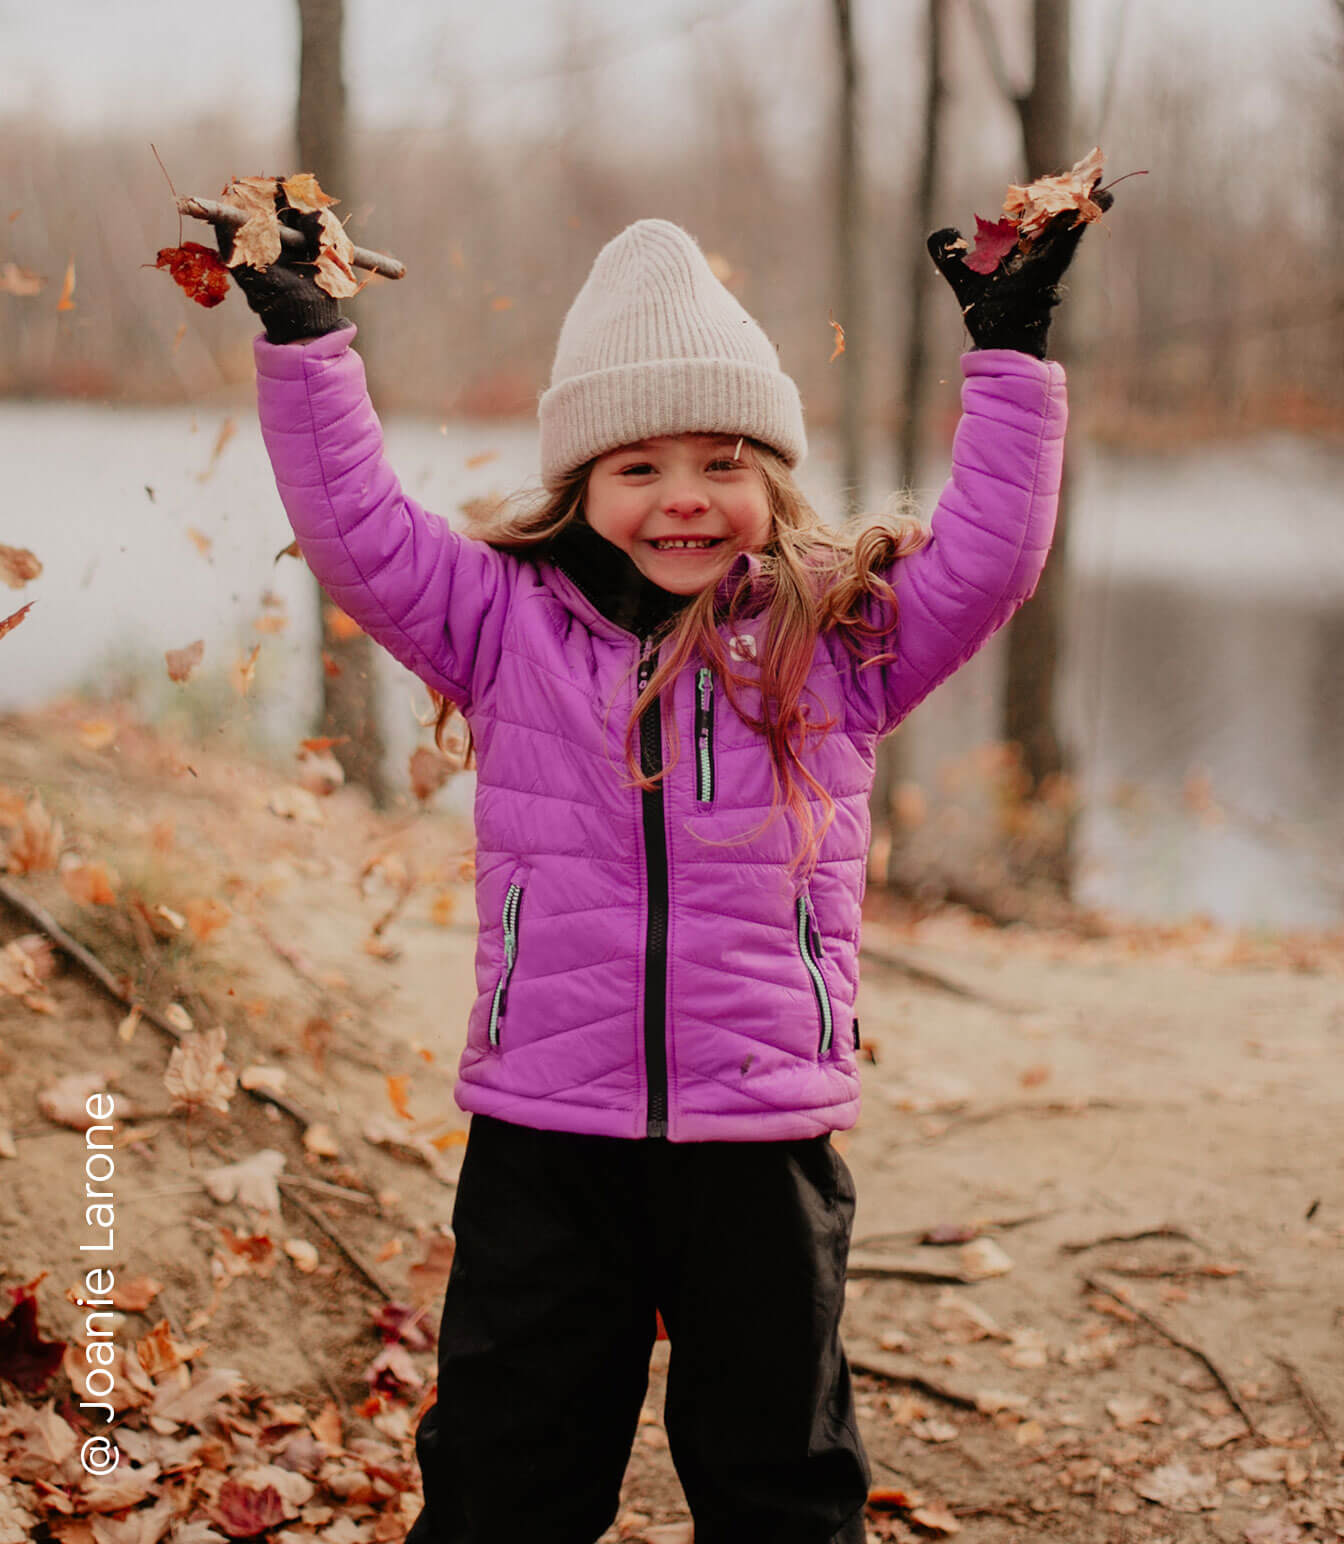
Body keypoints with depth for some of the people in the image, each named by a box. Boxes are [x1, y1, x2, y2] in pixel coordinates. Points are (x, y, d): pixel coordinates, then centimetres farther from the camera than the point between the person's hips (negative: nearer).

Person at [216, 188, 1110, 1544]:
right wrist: (303, 340, -4)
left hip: (762, 1140, 0)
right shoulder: (506, 626, 3)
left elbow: (988, 554, 0)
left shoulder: (837, 642, 2)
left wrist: (1010, 353, -3)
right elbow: (355, 530, 1)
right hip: (542, 1138, 0)